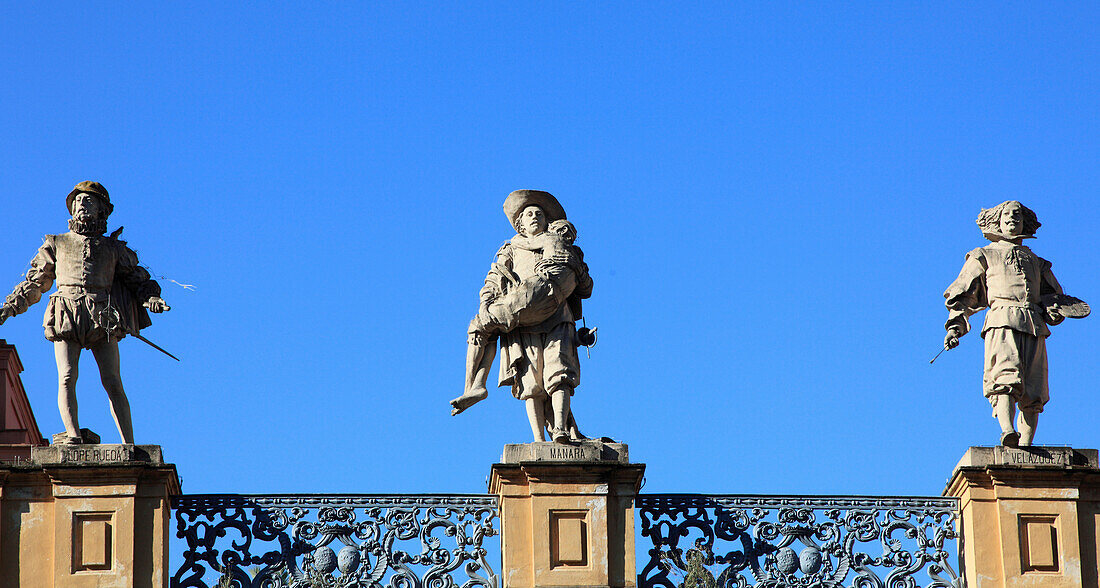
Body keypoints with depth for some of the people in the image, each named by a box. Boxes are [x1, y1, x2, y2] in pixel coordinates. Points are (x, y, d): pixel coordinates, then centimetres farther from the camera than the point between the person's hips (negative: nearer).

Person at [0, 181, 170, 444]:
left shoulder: (112, 248, 21)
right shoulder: (56, 244, 22)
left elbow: (137, 279, 20)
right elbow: (35, 281, 27)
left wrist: (150, 298, 0)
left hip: (103, 320, 0)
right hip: (66, 319, 0)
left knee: (112, 383, -10)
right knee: (67, 378, -17)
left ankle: (129, 445, -12)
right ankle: (73, 436, -28)